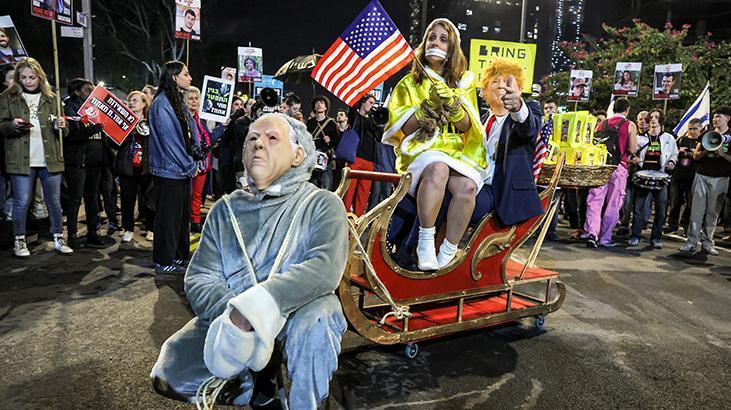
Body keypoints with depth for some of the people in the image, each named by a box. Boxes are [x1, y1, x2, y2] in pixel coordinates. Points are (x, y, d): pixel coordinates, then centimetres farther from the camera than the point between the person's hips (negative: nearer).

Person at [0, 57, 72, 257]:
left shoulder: (50, 98, 12)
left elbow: (60, 129, 19)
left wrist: (61, 125, -4)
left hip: (50, 158, 2)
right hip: (21, 159, -2)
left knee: (54, 201, 6)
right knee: (22, 202, 2)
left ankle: (58, 239, 17)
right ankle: (19, 241, 16)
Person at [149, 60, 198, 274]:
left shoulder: (179, 102, 15)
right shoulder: (161, 104, -14)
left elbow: (191, 134, 16)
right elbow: (168, 139, -17)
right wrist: (190, 166, -13)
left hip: (182, 169, 9)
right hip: (169, 169, -9)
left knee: (183, 214, 15)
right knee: (168, 216, 0)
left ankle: (181, 255, 27)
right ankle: (164, 261, 11)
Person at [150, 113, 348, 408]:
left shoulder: (322, 204, -2)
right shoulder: (225, 210, 10)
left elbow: (325, 267, -20)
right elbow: (199, 278, 2)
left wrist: (253, 308, -31)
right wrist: (229, 313, -21)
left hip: (299, 310, -4)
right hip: (228, 317, 4)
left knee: (312, 323, -35)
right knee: (168, 376, -10)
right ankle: (251, 384, 14)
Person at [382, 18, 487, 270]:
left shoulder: (463, 82, 17)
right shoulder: (410, 83, 13)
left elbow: (466, 127, 6)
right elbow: (402, 129, 3)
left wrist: (452, 104, -13)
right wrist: (429, 105, -11)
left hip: (458, 152, 2)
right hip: (421, 150, -1)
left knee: (466, 187, -32)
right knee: (438, 169, -38)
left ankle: (447, 255, -23)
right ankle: (425, 240, -28)